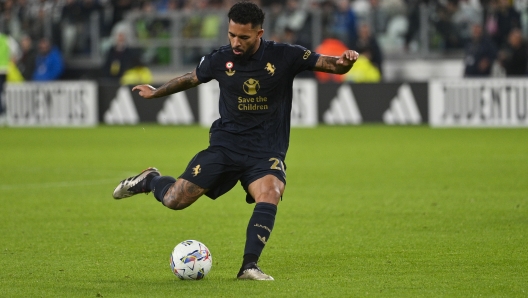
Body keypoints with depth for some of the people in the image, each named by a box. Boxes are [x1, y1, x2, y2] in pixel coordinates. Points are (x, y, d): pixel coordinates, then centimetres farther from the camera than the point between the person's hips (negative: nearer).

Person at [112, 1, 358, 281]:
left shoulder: (284, 56, -9)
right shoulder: (220, 60, -3)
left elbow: (328, 64, -10)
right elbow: (191, 78, 17)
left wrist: (342, 62, -34)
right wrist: (156, 92, 31)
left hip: (267, 152, -1)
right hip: (226, 144, 1)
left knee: (270, 194, -32)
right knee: (174, 200, -6)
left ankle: (249, 266, -27)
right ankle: (150, 180, 29)